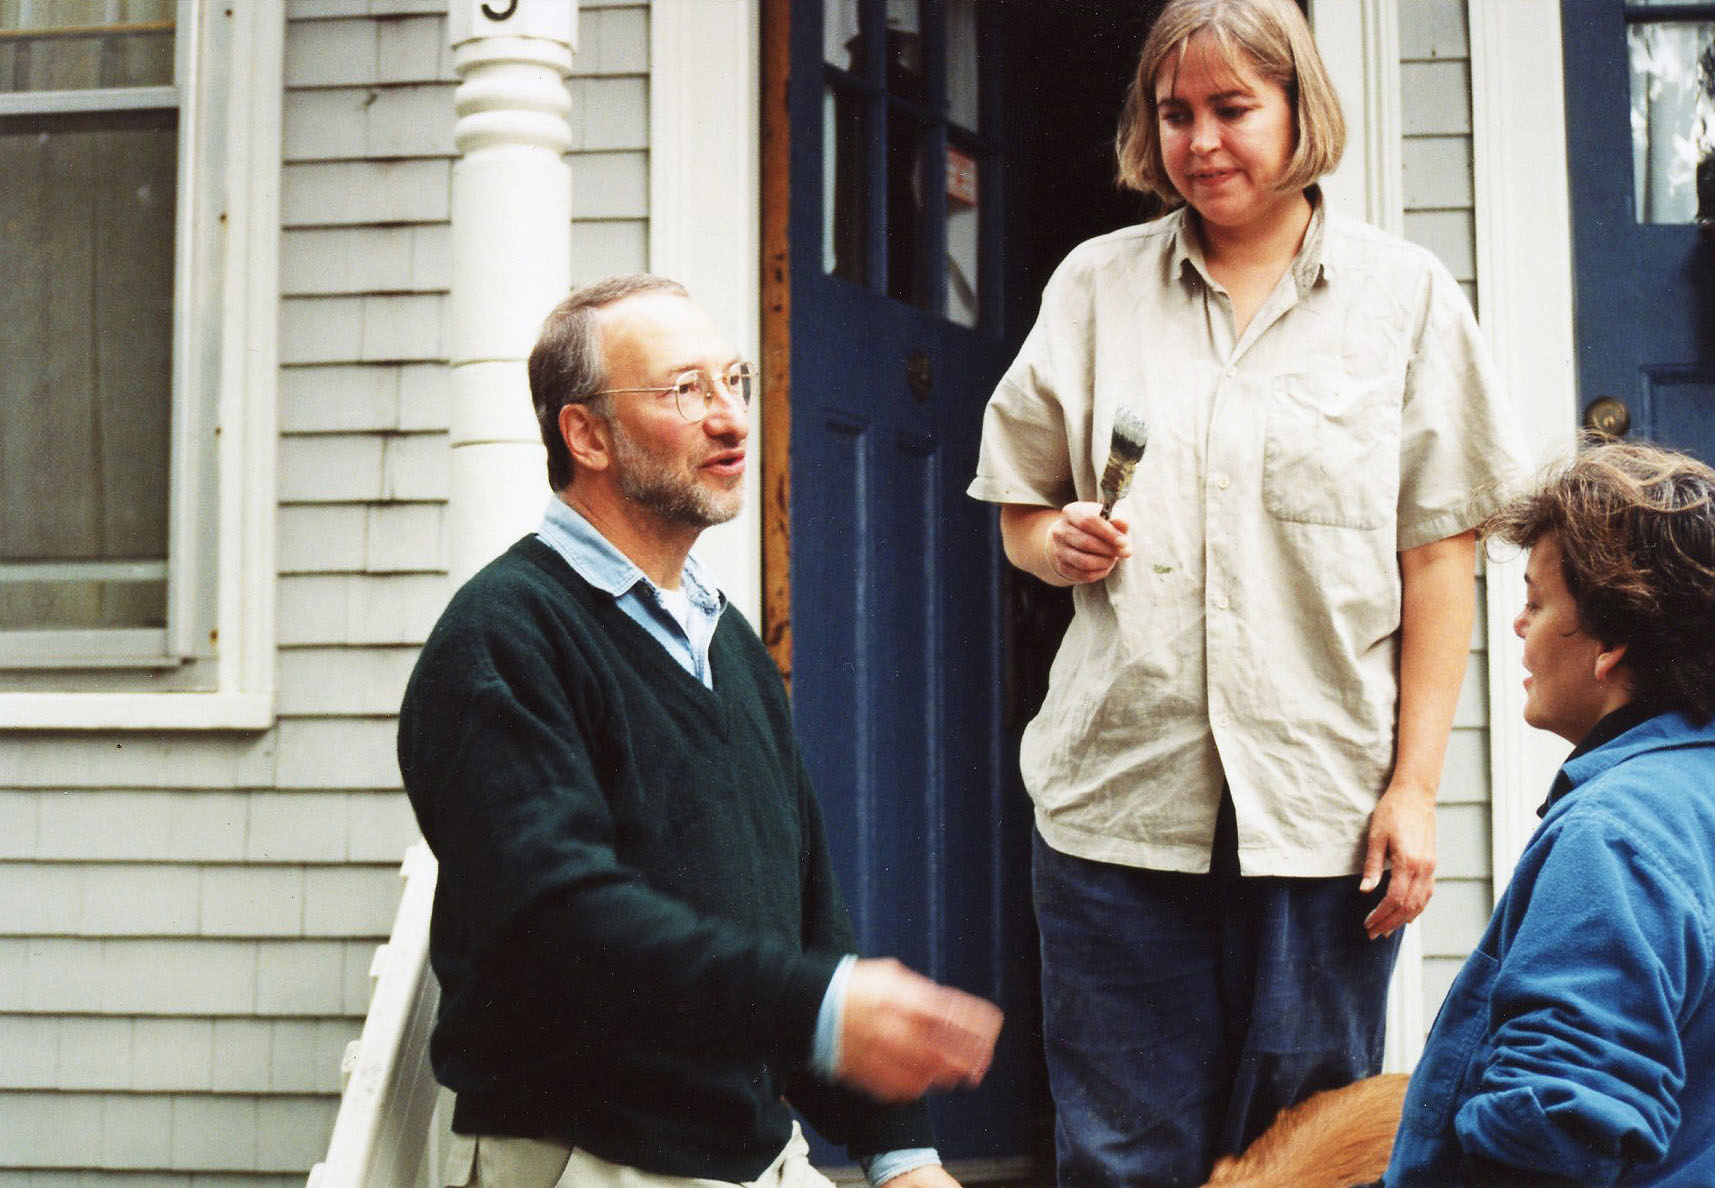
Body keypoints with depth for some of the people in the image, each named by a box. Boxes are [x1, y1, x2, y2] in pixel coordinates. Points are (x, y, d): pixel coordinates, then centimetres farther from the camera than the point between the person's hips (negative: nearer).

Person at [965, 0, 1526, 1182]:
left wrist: (1416, 785, -3)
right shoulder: (1095, 285, 12)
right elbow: (1020, 514, 17)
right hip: (1120, 791, 1)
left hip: (1321, 806, -1)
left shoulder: (1405, 295, 7)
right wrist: (1060, 543, -7)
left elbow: (1439, 559, 3)